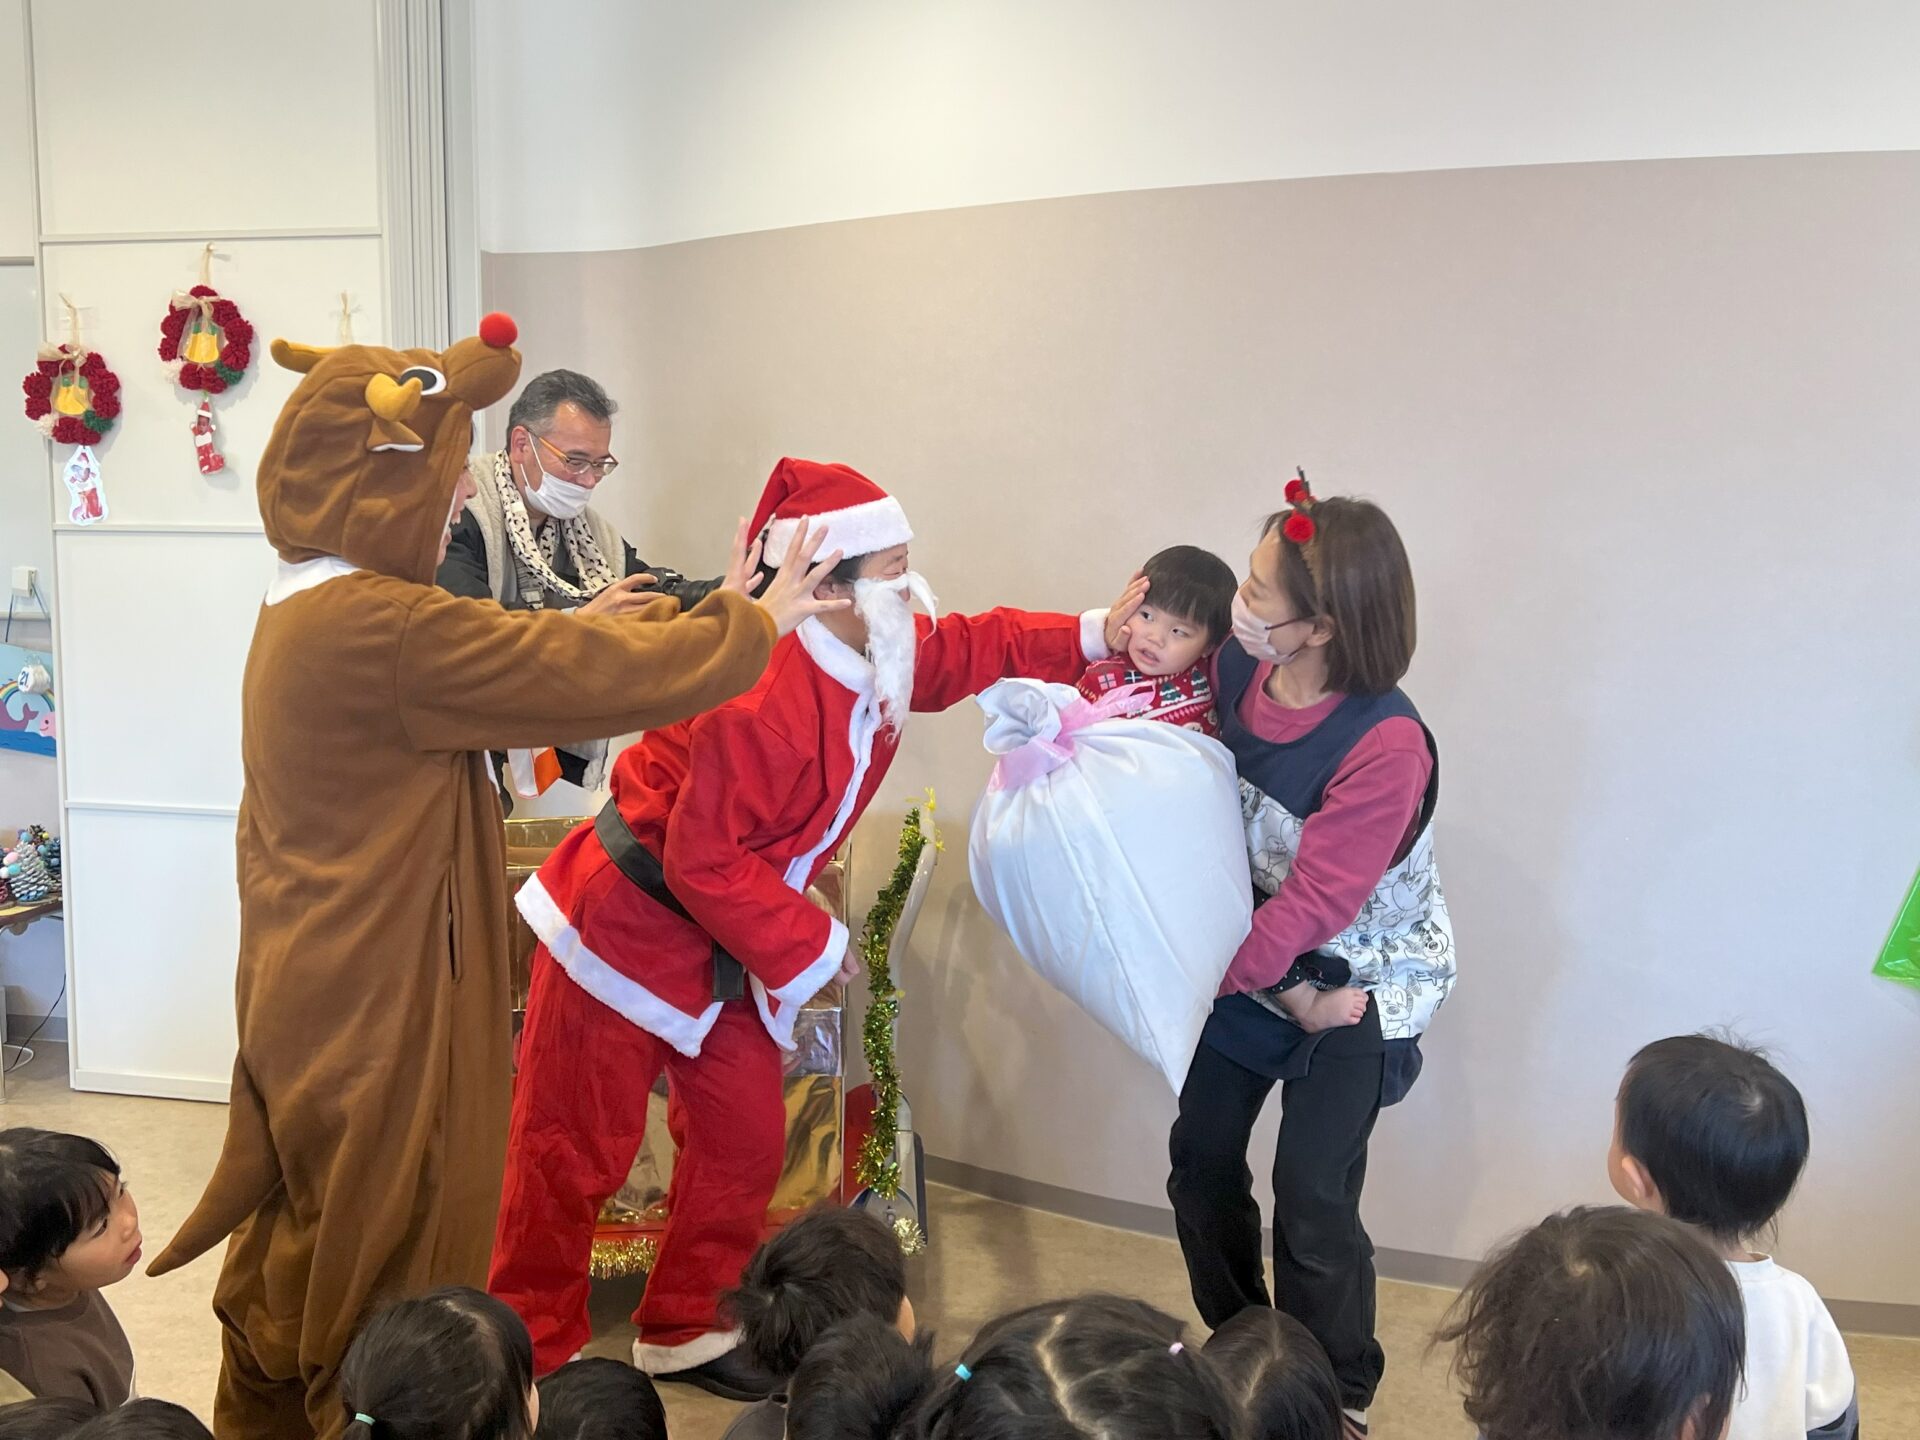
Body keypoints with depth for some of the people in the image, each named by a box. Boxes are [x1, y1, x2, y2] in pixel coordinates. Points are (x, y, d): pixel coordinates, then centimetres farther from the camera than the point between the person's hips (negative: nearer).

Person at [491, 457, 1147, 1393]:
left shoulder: (880, 658, -3)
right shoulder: (761, 700, -33)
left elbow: (970, 649, 14)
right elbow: (703, 863, -30)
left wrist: (1092, 635, 3)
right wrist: (811, 946, -22)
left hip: (721, 948, 9)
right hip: (629, 925, -9)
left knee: (746, 1137, 13)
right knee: (575, 1153, 3)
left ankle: (686, 1331, 30)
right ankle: (535, 1357, 21)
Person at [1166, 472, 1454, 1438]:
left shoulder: (1386, 744, -31)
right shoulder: (1233, 669, -14)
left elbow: (1316, 900, -25)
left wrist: (1234, 971, -17)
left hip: (1360, 982, -6)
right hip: (1259, 952, 6)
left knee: (1311, 1194, -4)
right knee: (1201, 1153, 11)